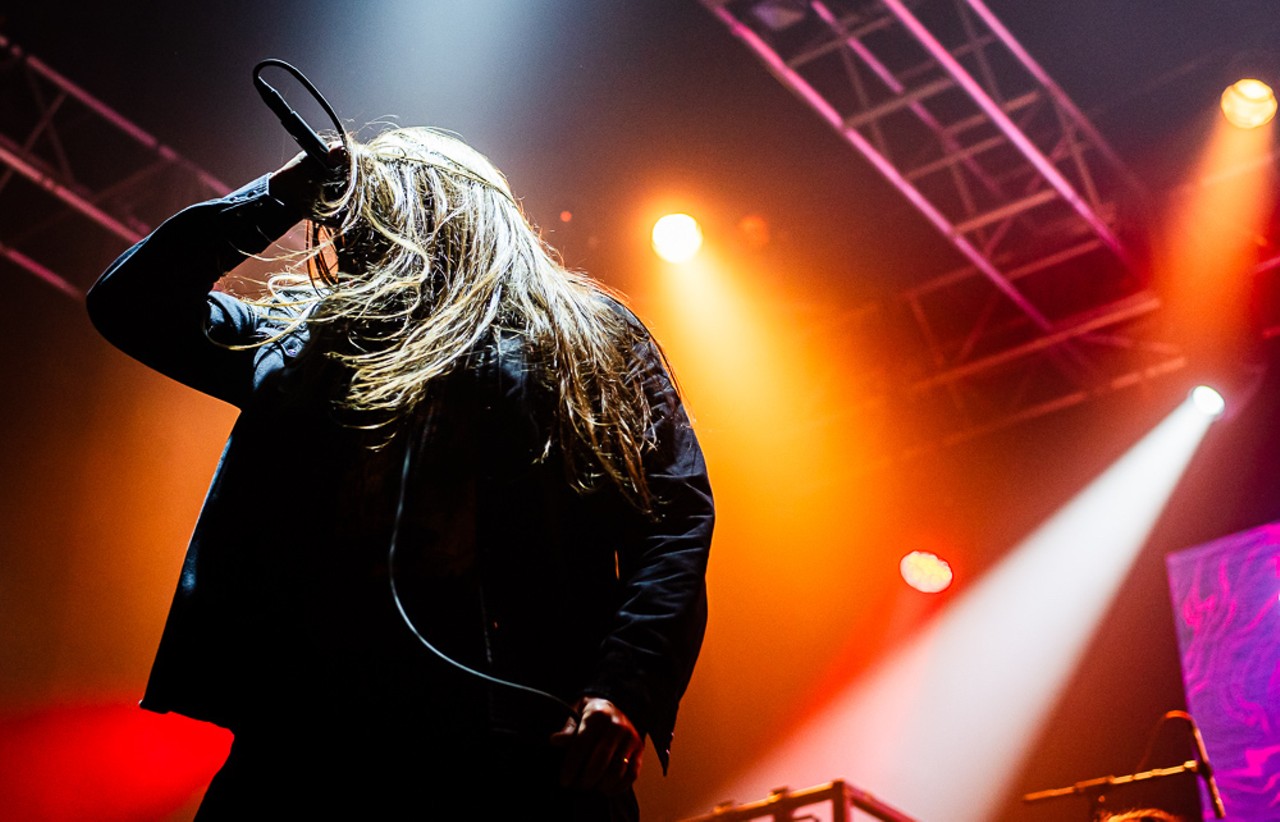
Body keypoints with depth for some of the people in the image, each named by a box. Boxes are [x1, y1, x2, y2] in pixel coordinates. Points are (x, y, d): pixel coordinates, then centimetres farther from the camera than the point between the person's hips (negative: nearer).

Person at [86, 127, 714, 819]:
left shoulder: (586, 337, 12)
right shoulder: (309, 341, 24)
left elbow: (678, 513, 2)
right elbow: (131, 303, 28)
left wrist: (625, 689, -13)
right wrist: (278, 196, 22)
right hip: (314, 731, 4)